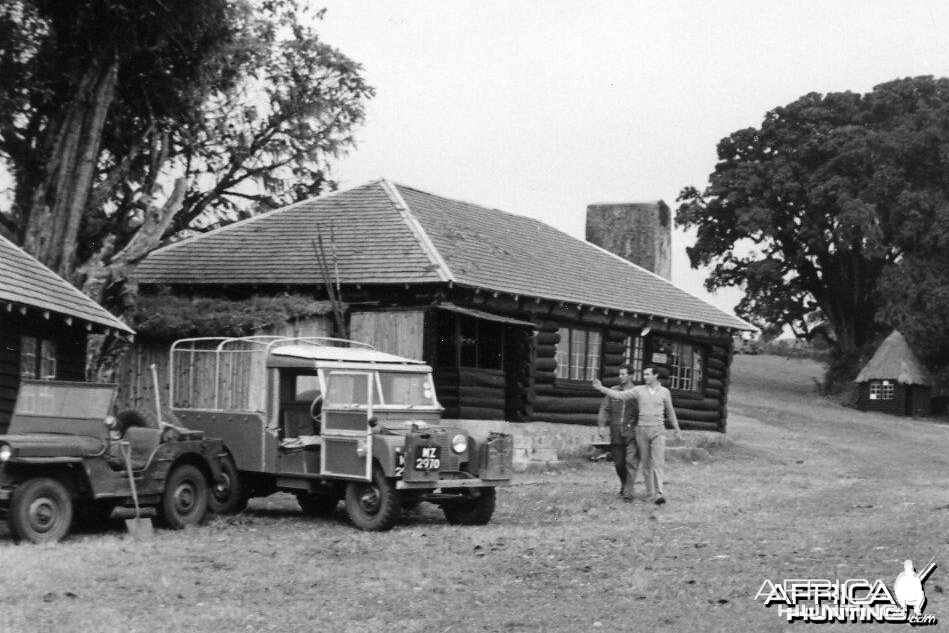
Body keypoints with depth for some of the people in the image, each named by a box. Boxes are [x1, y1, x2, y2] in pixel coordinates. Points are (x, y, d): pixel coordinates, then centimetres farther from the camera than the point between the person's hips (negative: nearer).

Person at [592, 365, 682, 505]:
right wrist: (601, 388, -12)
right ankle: (650, 492, 19)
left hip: (657, 431, -2)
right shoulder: (639, 390, 2)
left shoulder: (664, 392, 1)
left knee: (657, 462, -13)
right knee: (646, 463, 7)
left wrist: (677, 430, 16)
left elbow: (670, 412, 12)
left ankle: (658, 494, -20)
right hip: (642, 430, 2)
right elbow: (619, 395, -3)